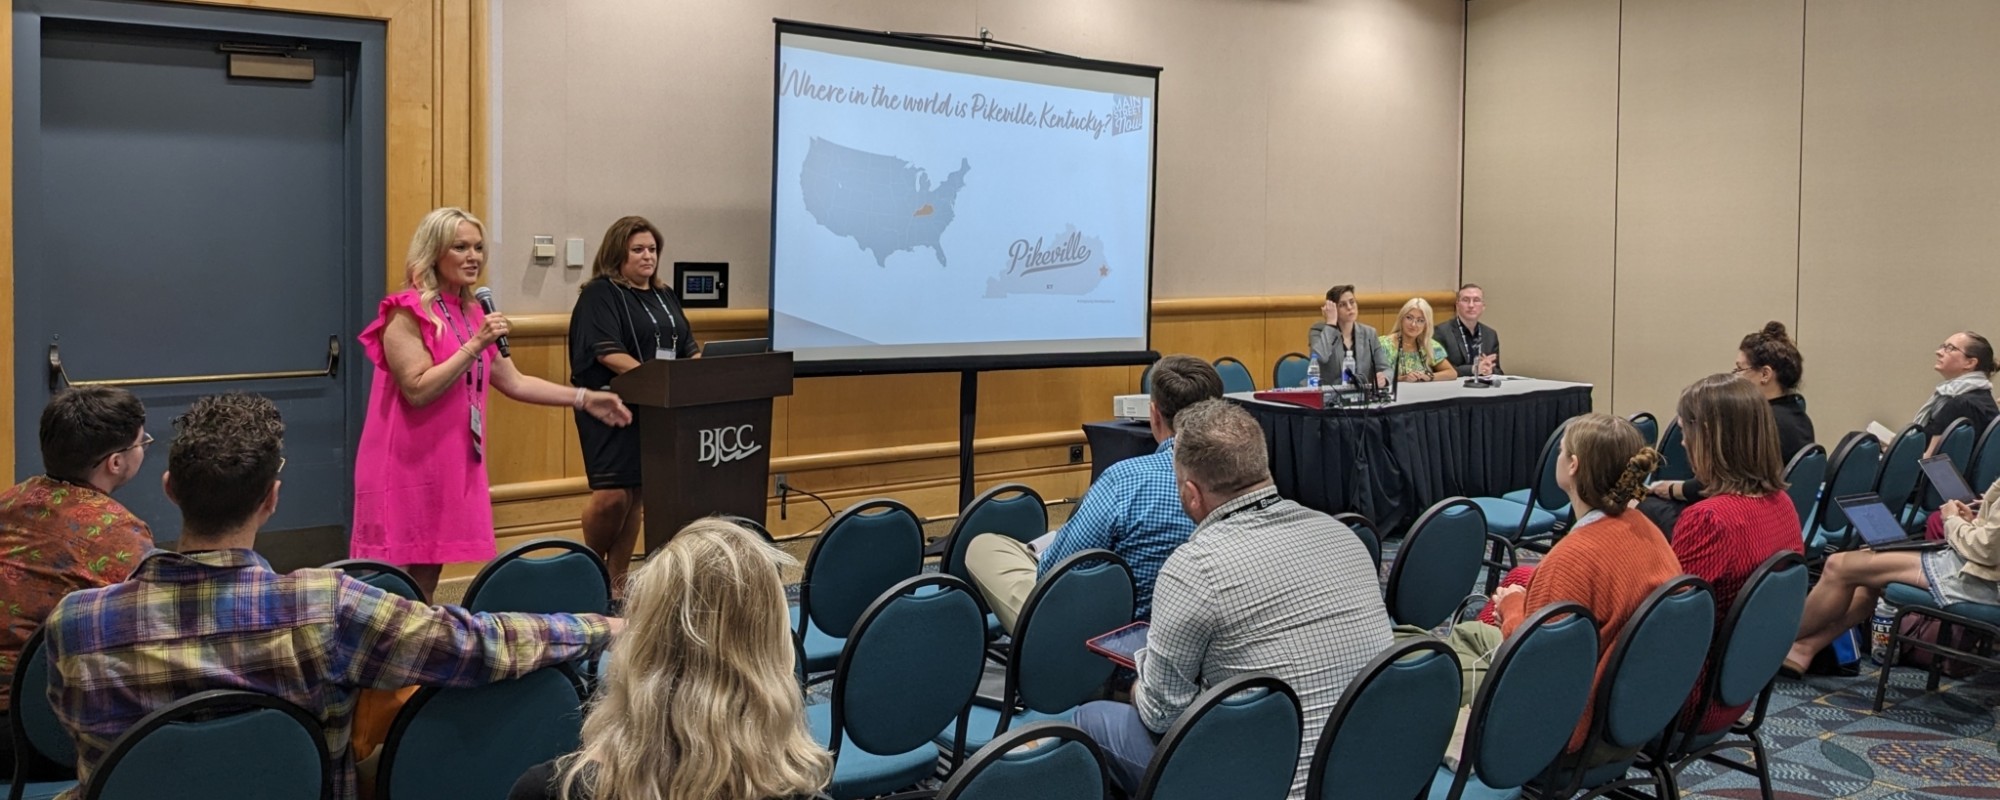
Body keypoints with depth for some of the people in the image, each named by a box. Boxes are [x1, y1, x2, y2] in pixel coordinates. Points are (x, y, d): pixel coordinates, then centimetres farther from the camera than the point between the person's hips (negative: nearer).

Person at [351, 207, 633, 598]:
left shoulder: (470, 314, 13)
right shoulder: (407, 313, -11)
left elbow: (513, 382, 14)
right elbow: (418, 391, -19)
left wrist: (585, 398, 8)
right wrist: (475, 346, -21)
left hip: (451, 463, 7)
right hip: (407, 465, -7)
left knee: (430, 567, 10)